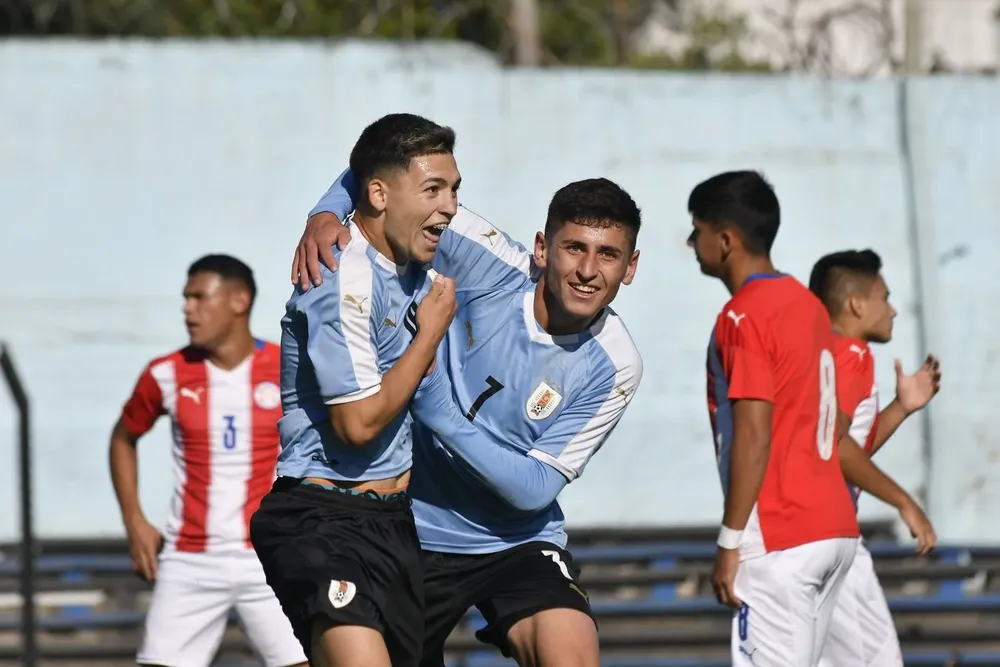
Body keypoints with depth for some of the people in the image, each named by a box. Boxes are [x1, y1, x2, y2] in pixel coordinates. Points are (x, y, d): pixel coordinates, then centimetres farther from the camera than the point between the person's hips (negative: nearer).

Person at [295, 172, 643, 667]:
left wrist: (442, 413, -29)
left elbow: (535, 488, -19)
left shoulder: (613, 366, -14)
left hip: (517, 542, -1)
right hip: (414, 532, 1)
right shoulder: (493, 266, -14)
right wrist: (325, 216, -27)